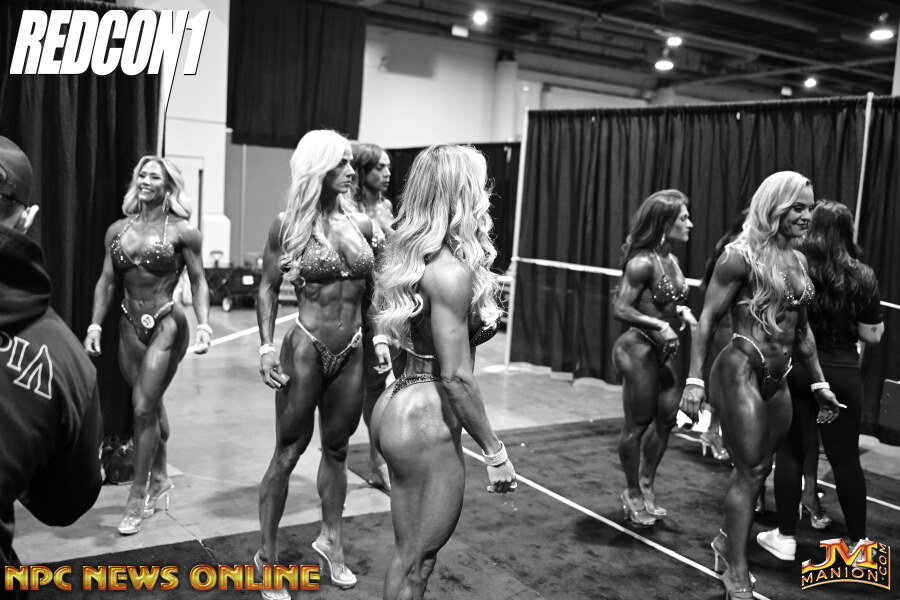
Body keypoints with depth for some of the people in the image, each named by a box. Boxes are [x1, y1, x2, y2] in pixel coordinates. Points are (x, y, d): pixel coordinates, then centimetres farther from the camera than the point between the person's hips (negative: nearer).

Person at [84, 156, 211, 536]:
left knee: (144, 408, -7)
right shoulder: (117, 230, 8)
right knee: (151, 405, 16)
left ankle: (138, 496, 7)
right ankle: (160, 480, 33)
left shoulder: (182, 231, -6)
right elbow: (107, 282, 9)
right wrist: (95, 325, 0)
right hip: (130, 326, 5)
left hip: (167, 325, -5)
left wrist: (204, 324, -15)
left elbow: (198, 282, -4)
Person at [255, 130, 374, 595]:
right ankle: (267, 555, 20)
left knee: (337, 448, 17)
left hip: (351, 354, 4)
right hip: (305, 350, -4)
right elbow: (267, 287, -1)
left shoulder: (361, 224, 3)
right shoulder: (289, 224, -7)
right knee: (288, 453, 5)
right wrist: (266, 347, -11)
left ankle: (331, 541, 35)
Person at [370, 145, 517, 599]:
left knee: (410, 554, 22)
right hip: (427, 423, -9)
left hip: (401, 404, 9)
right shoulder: (452, 271, -20)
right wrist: (495, 451, -14)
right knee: (414, 561, 6)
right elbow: (455, 376, -21)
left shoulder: (412, 257, 7)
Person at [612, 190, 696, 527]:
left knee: (667, 417, 10)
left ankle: (646, 486, 27)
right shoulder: (643, 262, -17)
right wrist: (659, 325, -25)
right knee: (638, 423, 3)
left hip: (662, 350, 8)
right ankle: (633, 494, 20)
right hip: (639, 348, -8)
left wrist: (682, 312, 1)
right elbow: (620, 309, -19)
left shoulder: (671, 260, 8)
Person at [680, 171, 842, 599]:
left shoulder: (796, 261, 11)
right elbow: (708, 318, -12)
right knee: (749, 471, -3)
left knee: (760, 468, 14)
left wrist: (819, 383, 20)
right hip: (741, 371, -7)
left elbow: (802, 329, 19)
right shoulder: (741, 256, -11)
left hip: (777, 379, 7)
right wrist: (695, 379, -18)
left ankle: (728, 540, 34)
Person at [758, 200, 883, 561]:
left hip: (793, 368, 0)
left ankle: (785, 537, 15)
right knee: (845, 457, 11)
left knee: (791, 452, 7)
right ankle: (859, 542, 23)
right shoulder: (861, 276, -5)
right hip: (840, 373, 1)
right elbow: (872, 335, -1)